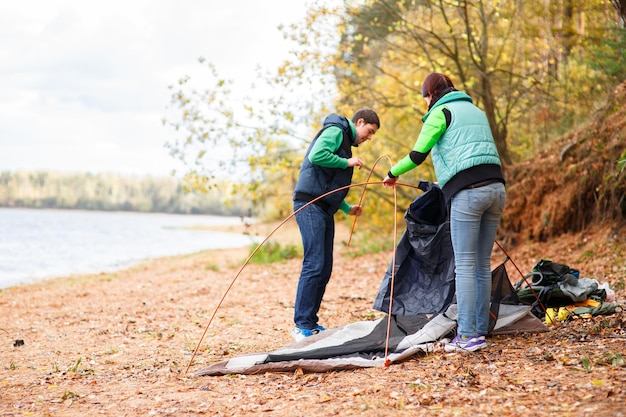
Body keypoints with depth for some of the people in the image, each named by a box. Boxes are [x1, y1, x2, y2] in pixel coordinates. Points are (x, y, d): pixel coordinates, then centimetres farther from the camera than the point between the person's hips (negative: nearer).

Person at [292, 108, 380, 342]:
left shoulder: (345, 140, 25)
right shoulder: (335, 131, -3)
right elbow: (316, 155, -22)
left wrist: (347, 209, 21)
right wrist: (346, 162, -12)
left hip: (324, 209, 10)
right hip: (310, 204, -10)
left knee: (324, 269, 8)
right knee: (314, 265, -13)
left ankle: (311, 322, 12)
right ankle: (302, 326, -12)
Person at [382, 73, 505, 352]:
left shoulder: (441, 112, 3)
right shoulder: (475, 111, 26)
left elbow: (418, 154, -3)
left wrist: (393, 173, 14)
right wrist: (442, 183, 37)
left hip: (467, 192, -7)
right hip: (496, 187, 7)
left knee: (465, 265, -6)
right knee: (482, 265, 10)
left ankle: (468, 335, -9)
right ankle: (480, 330, 11)